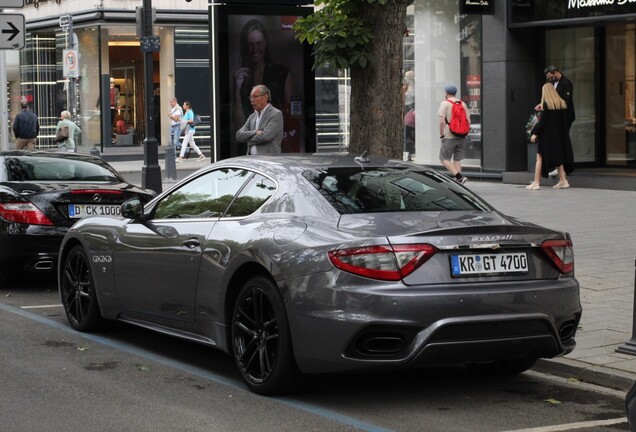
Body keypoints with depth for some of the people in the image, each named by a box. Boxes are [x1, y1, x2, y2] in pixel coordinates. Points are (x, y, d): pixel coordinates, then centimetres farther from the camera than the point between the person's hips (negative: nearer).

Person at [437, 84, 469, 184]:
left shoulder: (445, 103, -6)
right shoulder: (463, 104, 11)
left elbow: (442, 121, -14)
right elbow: (468, 121, 8)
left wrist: (441, 135, -6)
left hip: (449, 136, -6)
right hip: (461, 137, 6)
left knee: (444, 158, -1)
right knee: (457, 159, 12)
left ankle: (459, 177, -18)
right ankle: (457, 180, 8)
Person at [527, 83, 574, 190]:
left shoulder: (546, 104, -12)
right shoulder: (562, 103, 4)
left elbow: (542, 121, -15)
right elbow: (566, 120, 9)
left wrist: (534, 133, -11)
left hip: (547, 135, -6)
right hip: (559, 135, 6)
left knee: (540, 157, -1)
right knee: (558, 157, 13)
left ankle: (536, 182, -4)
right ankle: (562, 180, 8)